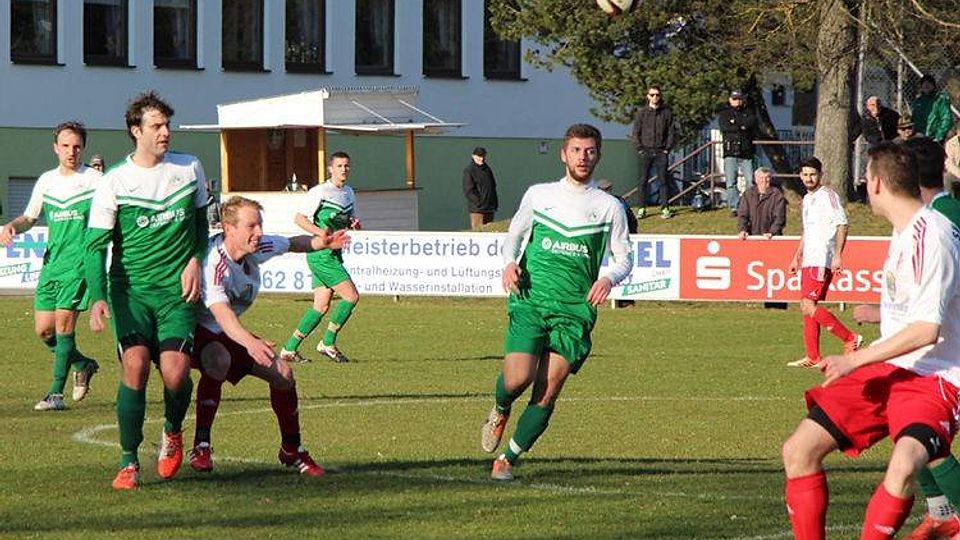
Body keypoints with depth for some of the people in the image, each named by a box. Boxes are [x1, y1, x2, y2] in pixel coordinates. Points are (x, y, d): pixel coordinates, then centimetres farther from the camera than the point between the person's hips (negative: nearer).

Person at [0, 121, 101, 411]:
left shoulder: (95, 180, -2)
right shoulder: (46, 181, 12)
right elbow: (30, 218, 22)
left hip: (80, 263, -6)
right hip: (52, 262, 6)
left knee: (63, 320, -15)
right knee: (43, 329, 4)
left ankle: (56, 393, -12)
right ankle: (83, 364, 30)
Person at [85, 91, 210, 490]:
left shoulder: (190, 169, 7)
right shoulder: (114, 183, -2)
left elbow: (201, 221, 22)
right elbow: (96, 244, -4)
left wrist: (195, 261, 5)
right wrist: (97, 297, -17)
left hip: (177, 290, 1)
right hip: (130, 290, -1)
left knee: (175, 372, -15)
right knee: (134, 366, -18)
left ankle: (173, 431, 19)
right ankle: (128, 461, -5)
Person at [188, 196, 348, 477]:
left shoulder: (258, 247, -9)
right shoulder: (213, 262, -34)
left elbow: (292, 244, 13)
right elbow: (220, 312, -48)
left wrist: (319, 242, -7)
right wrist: (250, 343, -64)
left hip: (229, 333, 8)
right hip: (195, 329, -8)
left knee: (282, 372, -2)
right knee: (219, 360, -39)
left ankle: (291, 450, 20)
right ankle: (201, 448, -32)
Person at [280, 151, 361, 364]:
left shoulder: (348, 193, 14)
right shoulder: (320, 192, -11)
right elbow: (299, 218, -11)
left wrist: (353, 223, 4)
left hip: (333, 255, 8)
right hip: (321, 255, -8)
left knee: (321, 306, 5)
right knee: (351, 296, -13)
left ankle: (289, 349, 9)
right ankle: (328, 343, -2)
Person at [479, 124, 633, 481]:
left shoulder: (610, 207, 7)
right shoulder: (538, 195, 10)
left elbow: (624, 257, 11)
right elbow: (514, 234, 21)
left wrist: (609, 278, -11)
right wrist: (510, 263, 0)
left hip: (575, 310, 0)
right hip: (530, 301, 0)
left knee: (547, 394, -7)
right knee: (518, 378, -17)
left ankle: (507, 459, 6)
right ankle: (500, 411, 18)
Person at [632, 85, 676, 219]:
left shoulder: (667, 112, 6)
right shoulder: (641, 112, 6)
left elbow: (671, 132, 7)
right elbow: (636, 132, 6)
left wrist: (667, 149, -2)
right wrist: (640, 149, -3)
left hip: (661, 152, 0)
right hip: (645, 151, 0)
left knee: (663, 180, -2)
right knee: (643, 180, 0)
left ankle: (665, 208, 1)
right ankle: (642, 208, 3)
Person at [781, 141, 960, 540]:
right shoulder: (903, 230, 10)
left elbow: (927, 328, -24)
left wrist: (856, 360, -22)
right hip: (887, 371, 9)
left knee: (902, 468, -36)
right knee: (799, 450, 2)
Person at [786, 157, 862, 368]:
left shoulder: (827, 195, -8)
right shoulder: (807, 199, 20)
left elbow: (842, 224, -15)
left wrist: (838, 255, -22)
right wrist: (796, 258, 29)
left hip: (822, 260, -9)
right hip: (809, 260, 10)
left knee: (808, 306, -17)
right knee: (807, 307, 6)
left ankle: (850, 339, -13)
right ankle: (812, 357, 8)